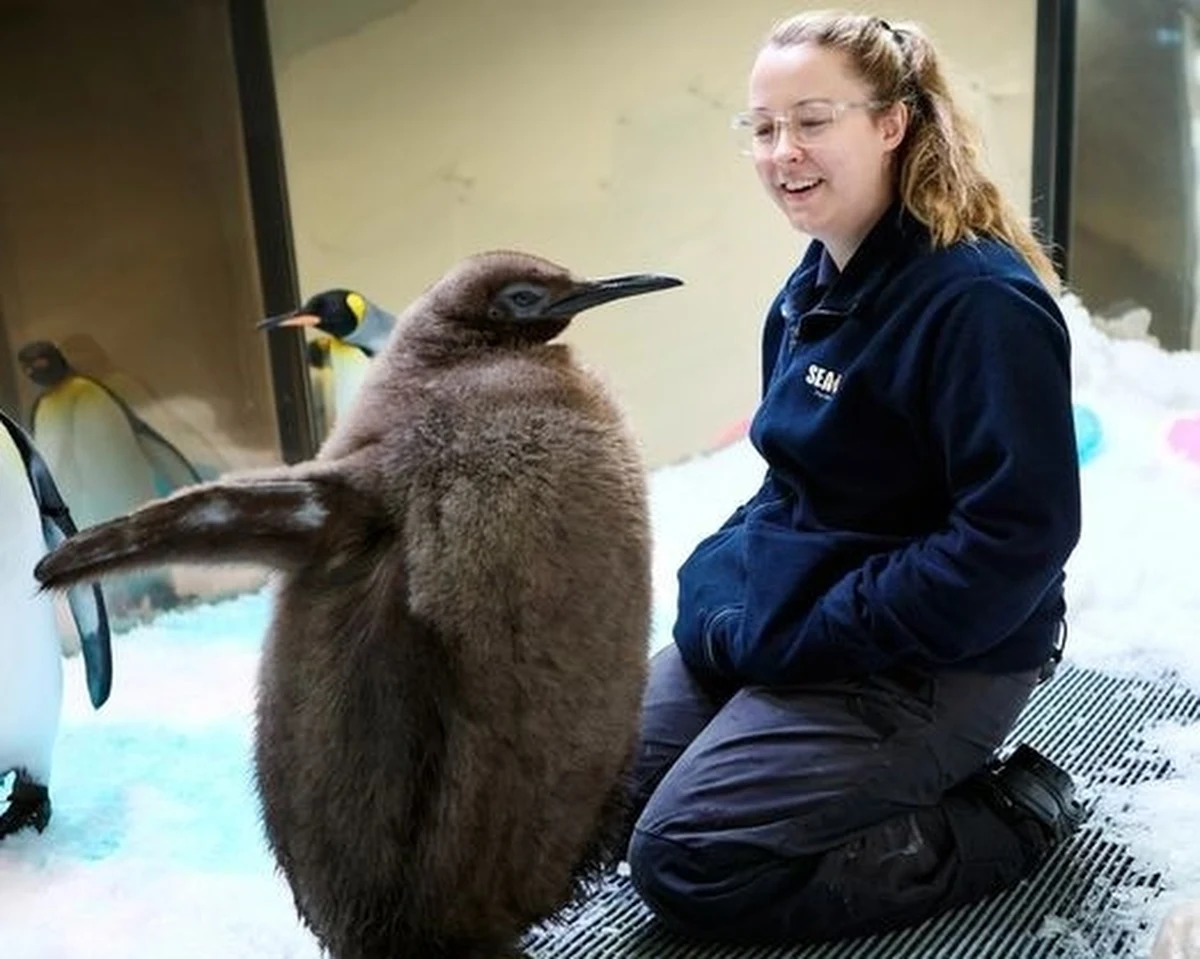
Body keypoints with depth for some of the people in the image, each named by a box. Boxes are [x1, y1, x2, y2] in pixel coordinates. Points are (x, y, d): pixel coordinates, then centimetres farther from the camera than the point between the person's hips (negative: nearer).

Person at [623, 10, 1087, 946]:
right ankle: (891, 776, 18)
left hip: (932, 663, -9)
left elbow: (1016, 537, -25)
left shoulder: (981, 300, -22)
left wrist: (798, 638, -22)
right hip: (783, 611, 9)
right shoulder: (816, 282, 6)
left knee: (684, 861, -12)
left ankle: (1006, 816, 2)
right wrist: (723, 587, 0)